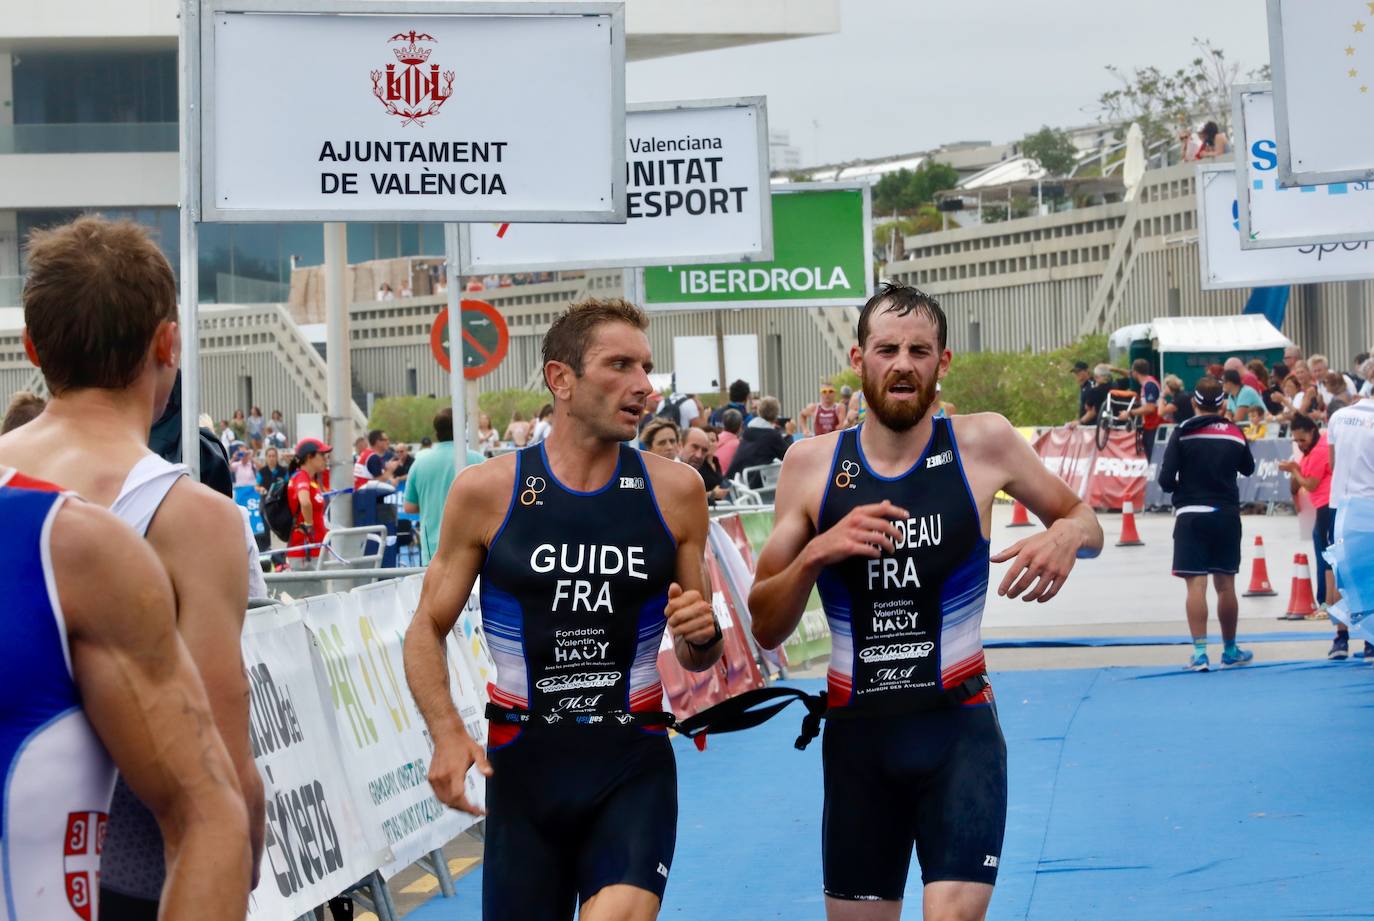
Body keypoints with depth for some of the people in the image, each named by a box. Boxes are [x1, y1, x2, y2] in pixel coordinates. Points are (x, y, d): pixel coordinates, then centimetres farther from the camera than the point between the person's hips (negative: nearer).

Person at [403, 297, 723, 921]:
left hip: (633, 762, 0)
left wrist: (702, 635, -11)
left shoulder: (675, 490, 1)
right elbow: (427, 629, 4)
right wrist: (447, 735, -12)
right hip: (523, 762, 1)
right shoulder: (487, 491, -2)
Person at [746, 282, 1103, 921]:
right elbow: (765, 629, 2)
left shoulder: (984, 444, -3)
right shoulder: (811, 465, 0)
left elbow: (1084, 520, 13)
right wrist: (816, 553, -17)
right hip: (855, 733, 2)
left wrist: (1067, 535, -11)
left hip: (960, 729, -2)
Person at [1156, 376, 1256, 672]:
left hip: (1191, 514, -2)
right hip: (1226, 514, 2)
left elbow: (1166, 479, -11)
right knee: (1225, 584, 11)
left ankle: (1200, 653, -11)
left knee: (1196, 584, -4)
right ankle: (1230, 651, 23)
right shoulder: (1235, 433, 1)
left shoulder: (1183, 433, -7)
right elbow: (1248, 468, 18)